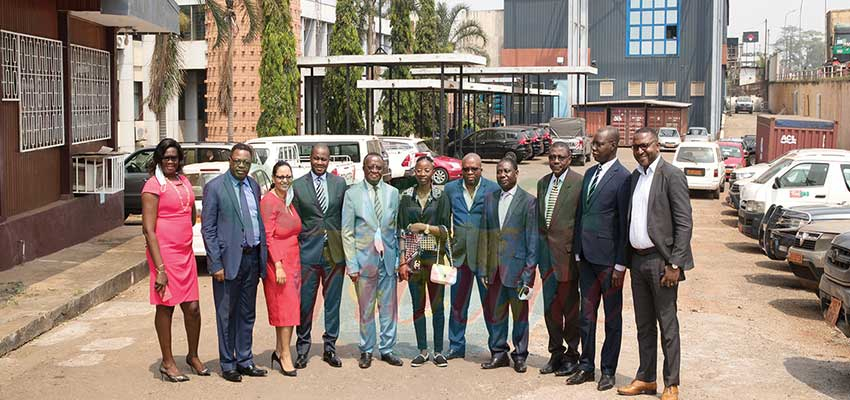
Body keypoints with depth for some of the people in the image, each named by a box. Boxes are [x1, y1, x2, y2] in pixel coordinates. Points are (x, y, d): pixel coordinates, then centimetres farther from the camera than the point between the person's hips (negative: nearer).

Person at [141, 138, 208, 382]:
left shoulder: (184, 182, 12)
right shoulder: (153, 185, -9)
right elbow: (148, 229, -14)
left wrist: (180, 234, 11)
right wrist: (159, 268, -18)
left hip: (186, 252, 6)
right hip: (164, 252, -6)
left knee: (192, 307, 9)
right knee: (165, 307, 5)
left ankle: (193, 356, 27)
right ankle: (167, 363, 18)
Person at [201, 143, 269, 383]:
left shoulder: (254, 186, 11)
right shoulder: (214, 187, -6)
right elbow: (207, 228, -8)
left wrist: (262, 255, 8)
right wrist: (216, 264, -13)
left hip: (252, 257, 6)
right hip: (229, 258, -5)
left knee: (247, 314, 13)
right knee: (226, 315, 4)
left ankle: (244, 361, 24)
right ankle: (227, 365, 15)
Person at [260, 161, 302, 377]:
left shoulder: (289, 201, 13)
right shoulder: (269, 201, -12)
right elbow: (268, 236, -16)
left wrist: (293, 262, 11)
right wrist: (278, 265, -21)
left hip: (293, 259, 8)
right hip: (277, 260, -8)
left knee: (290, 307, 11)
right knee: (284, 306, -5)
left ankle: (280, 350, 22)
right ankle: (285, 355, 3)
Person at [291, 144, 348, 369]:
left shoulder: (340, 184, 6)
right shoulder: (298, 186, 2)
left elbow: (346, 216, 7)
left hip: (335, 251, 2)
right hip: (308, 251, -1)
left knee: (333, 302, 9)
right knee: (304, 302, 3)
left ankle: (330, 348, 20)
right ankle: (303, 348, 16)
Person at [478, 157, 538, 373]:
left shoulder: (528, 201, -3)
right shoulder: (489, 199, 10)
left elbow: (532, 237, -5)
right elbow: (484, 234, 10)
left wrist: (530, 269, -9)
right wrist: (484, 266, 6)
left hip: (517, 265, -4)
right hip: (495, 266, 4)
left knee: (520, 313, 7)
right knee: (495, 311, 9)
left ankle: (520, 355, 19)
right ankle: (498, 353, 22)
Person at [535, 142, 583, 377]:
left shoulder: (580, 183, -10)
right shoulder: (542, 183, 12)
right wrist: (539, 247, 12)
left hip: (567, 252, -6)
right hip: (546, 252, 6)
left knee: (569, 306, 3)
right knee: (550, 306, 13)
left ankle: (571, 355, 17)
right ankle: (556, 353, 25)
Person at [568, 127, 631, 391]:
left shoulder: (622, 178, -11)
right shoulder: (589, 174, 12)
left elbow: (625, 224, -12)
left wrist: (620, 265, -13)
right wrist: (577, 251, 11)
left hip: (608, 258, -7)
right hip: (587, 257, 7)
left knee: (612, 317, 7)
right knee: (586, 314, 12)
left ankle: (608, 370, 17)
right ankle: (586, 367, 22)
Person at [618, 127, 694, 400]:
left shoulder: (671, 176, -10)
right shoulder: (634, 177, 13)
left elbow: (684, 223, -13)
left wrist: (674, 264, -17)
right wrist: (626, 260, 12)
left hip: (661, 261, -7)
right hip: (638, 260, 7)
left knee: (667, 325, 1)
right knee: (643, 324, 14)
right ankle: (646, 378, 25)